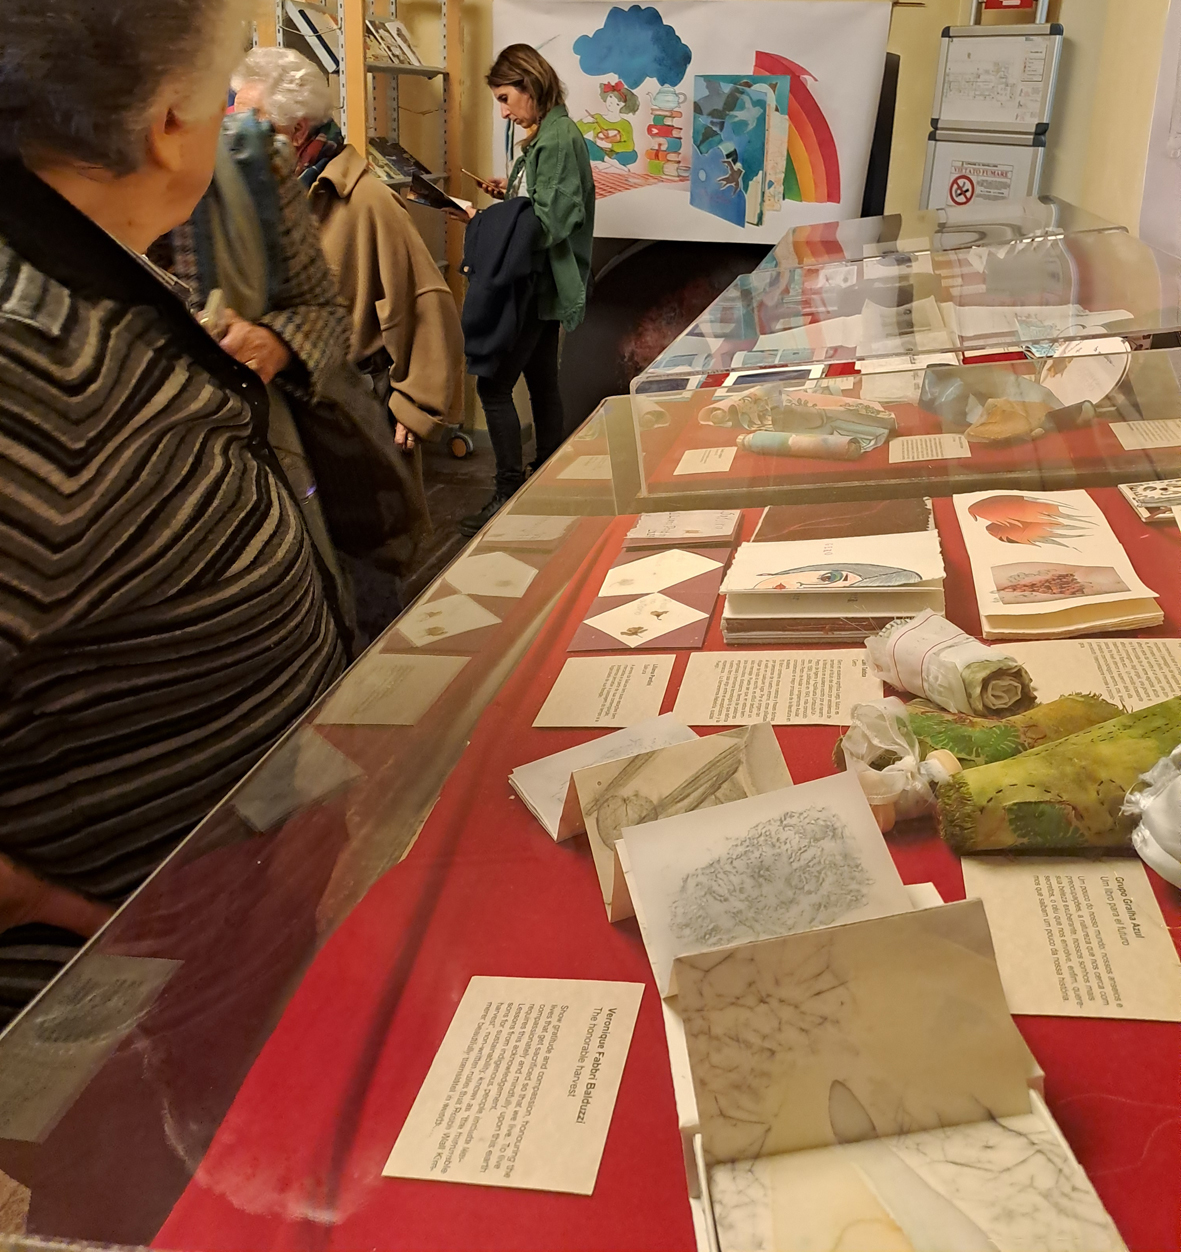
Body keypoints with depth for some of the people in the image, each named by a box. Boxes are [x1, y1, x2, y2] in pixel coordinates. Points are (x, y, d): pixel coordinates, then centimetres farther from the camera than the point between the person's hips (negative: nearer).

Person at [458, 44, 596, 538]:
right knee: (542, 382, 14)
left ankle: (510, 494, -2)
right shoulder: (549, 135, 14)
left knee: (493, 384, -9)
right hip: (542, 284, 11)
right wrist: (512, 193, 6)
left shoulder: (557, 140, -16)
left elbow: (547, 224, -22)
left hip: (539, 287, -11)